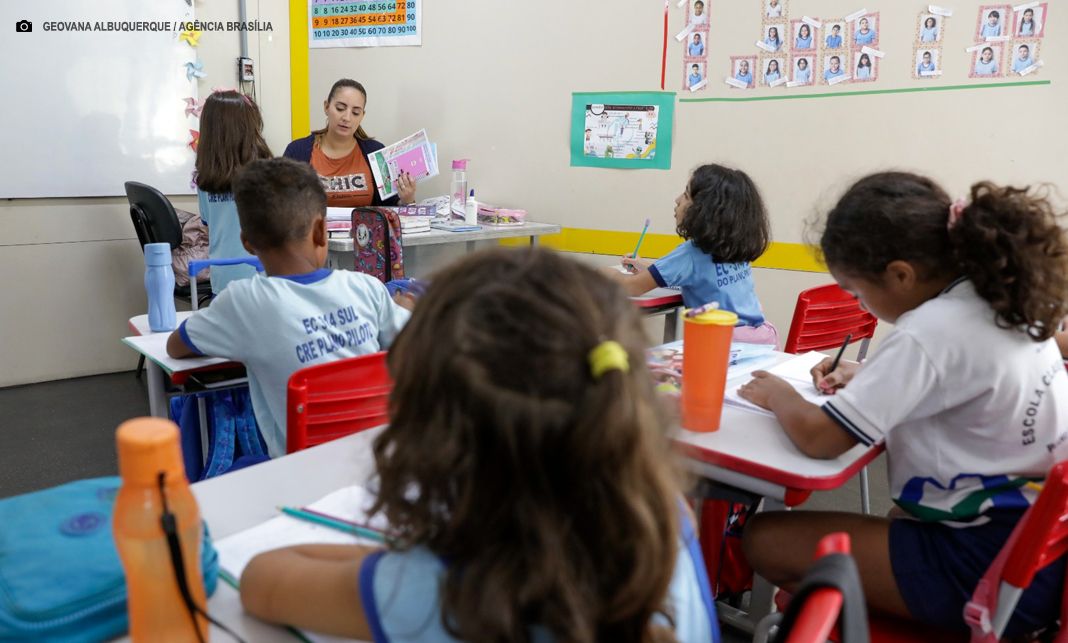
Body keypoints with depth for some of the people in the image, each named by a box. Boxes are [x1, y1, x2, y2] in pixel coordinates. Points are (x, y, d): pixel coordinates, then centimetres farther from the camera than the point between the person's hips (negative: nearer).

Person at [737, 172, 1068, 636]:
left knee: (766, 538, -6)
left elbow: (817, 438, -25)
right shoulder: (998, 298, 1)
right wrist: (868, 377, 9)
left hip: (985, 570, -9)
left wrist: (778, 395, -4)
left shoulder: (930, 332, -25)